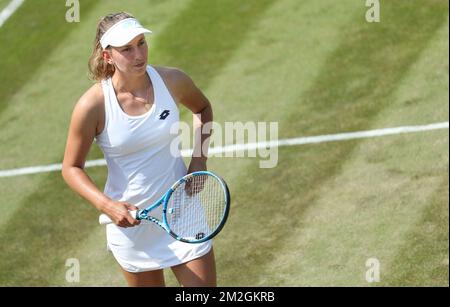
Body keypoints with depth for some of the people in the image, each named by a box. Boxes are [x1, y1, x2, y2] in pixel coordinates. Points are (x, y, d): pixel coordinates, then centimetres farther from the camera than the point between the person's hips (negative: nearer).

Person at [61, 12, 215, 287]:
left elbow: (202, 108, 13)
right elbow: (72, 168, -8)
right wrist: (106, 205, -23)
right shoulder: (93, 106, -19)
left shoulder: (172, 81, -11)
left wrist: (200, 159, -1)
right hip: (129, 220, -2)